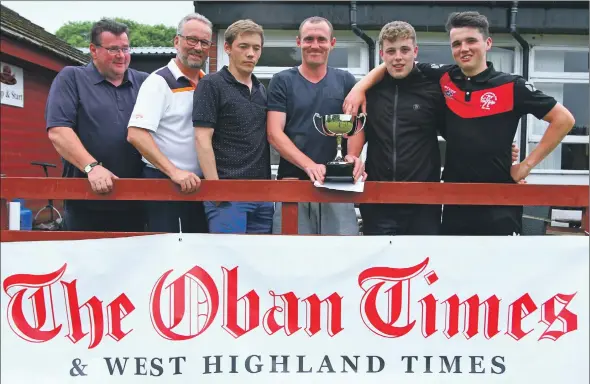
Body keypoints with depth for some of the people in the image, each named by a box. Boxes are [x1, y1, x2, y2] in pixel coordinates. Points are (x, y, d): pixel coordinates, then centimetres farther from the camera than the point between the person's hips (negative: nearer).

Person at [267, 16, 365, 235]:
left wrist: (353, 155, -14)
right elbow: (274, 133, -3)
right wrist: (309, 165, -18)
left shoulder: (345, 81, 11)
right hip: (292, 182, -1)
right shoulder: (282, 81, 5)